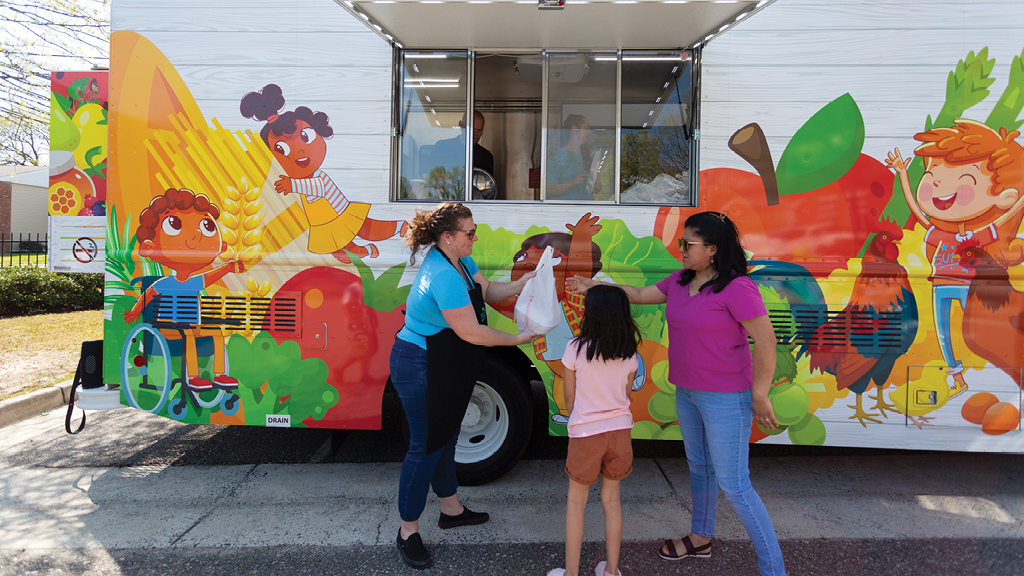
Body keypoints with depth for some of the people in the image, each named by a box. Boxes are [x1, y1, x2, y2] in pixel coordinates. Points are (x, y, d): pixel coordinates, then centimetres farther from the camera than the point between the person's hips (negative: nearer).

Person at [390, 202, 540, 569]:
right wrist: (517, 339, -16)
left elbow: (486, 291, 12)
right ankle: (408, 531, 16)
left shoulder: (459, 261, 4)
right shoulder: (443, 276, -28)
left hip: (443, 367, 10)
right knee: (426, 445, 0)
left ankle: (451, 509, 39)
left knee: (445, 436, 21)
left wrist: (520, 285, -3)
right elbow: (471, 332, -26)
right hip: (421, 369, -10)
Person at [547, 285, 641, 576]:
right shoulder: (629, 353, -4)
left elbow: (569, 396, -2)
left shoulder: (576, 348, -14)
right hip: (620, 430, 4)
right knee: (611, 499, 18)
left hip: (585, 433, -3)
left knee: (576, 501, 13)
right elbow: (626, 393, 8)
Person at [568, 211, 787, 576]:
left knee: (733, 486, -3)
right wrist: (596, 285, 9)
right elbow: (641, 295, 15)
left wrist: (759, 395, -18)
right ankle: (700, 539, 44)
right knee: (700, 468, 24)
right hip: (687, 392, 9)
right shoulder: (680, 281, 4)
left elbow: (765, 340, -21)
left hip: (725, 398, -9)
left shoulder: (737, 287, -21)